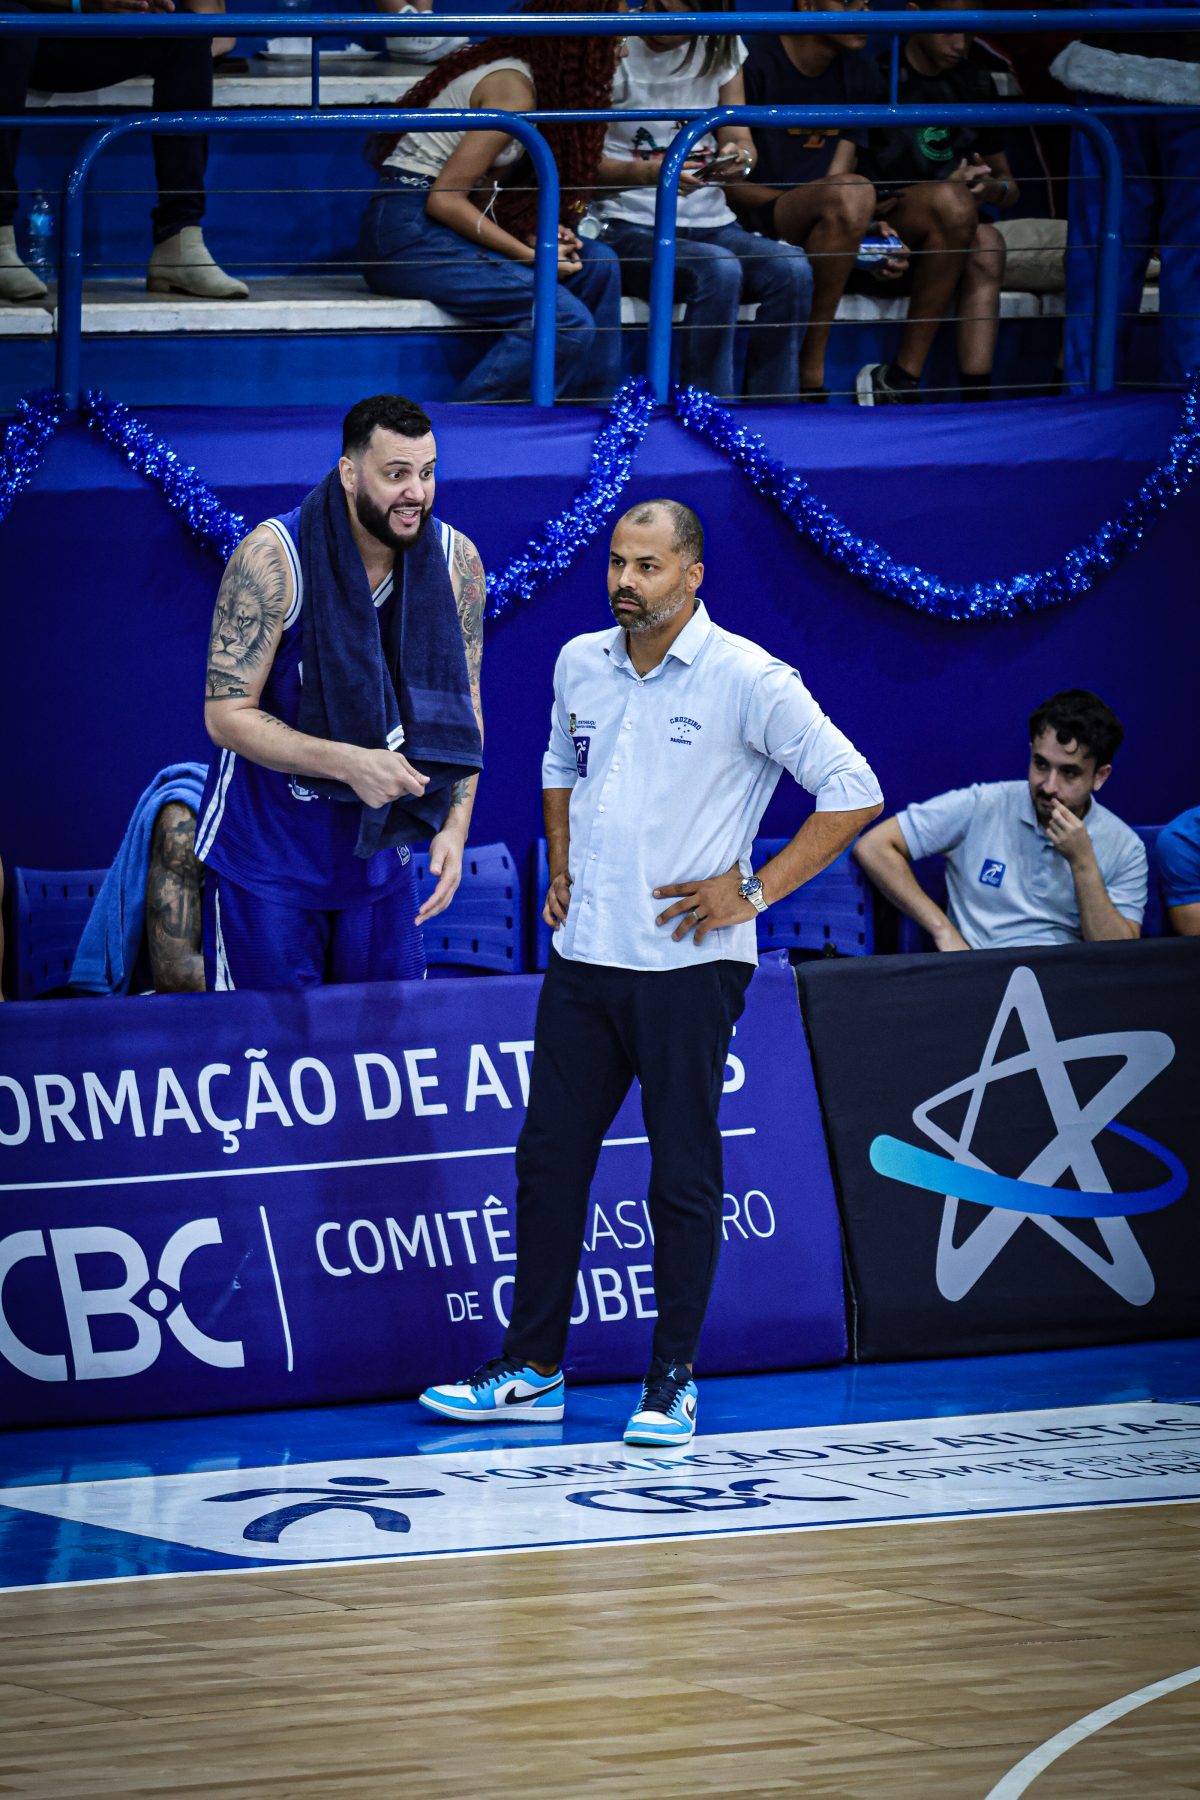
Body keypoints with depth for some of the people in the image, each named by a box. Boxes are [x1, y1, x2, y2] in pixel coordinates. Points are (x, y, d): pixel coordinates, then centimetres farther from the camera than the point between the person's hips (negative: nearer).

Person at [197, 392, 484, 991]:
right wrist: (350, 763, -29)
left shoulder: (455, 561, -4)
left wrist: (455, 825, -8)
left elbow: (462, 706, 6)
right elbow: (227, 716, -17)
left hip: (377, 857, 4)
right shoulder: (273, 556, -18)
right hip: (266, 860, -4)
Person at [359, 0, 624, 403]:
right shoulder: (513, 89, -15)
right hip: (408, 235, -10)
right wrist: (531, 256, -14)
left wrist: (532, 237, -3)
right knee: (566, 323, -20)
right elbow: (444, 199, -18)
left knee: (596, 266, 1)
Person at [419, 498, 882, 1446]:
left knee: (683, 1177, -1)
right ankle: (531, 1369, 16)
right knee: (549, 1156, 7)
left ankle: (673, 1383, 6)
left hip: (688, 963, -6)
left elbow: (854, 793, -12)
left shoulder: (747, 681, -11)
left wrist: (756, 888, -12)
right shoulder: (580, 664, 8)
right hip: (583, 958, 6)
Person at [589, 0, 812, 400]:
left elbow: (741, 142, 11)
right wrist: (648, 173, -26)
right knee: (719, 270, -35)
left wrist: (739, 158, -15)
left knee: (792, 269, -25)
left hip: (710, 222, 5)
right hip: (631, 227, -5)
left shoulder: (720, 49, 11)